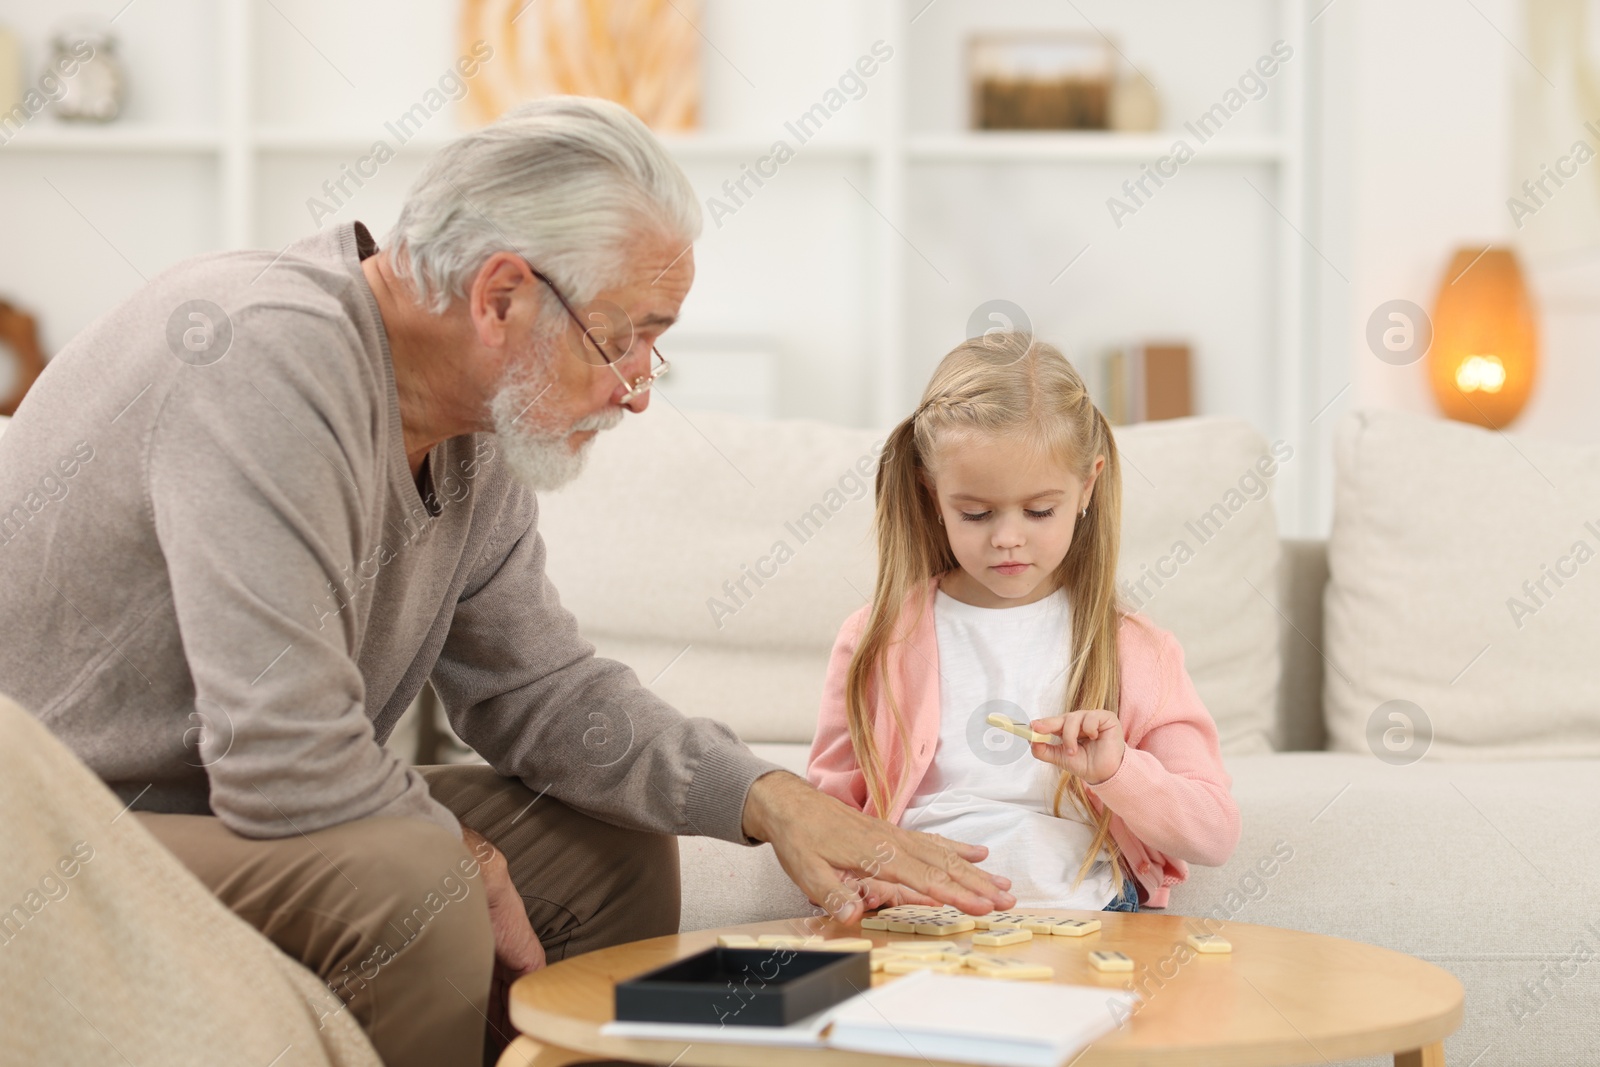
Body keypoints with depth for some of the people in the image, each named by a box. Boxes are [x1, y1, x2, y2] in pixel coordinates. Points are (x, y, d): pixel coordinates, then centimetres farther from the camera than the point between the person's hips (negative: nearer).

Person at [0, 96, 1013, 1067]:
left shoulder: (474, 433, 2)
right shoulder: (269, 356, -27)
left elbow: (543, 689, 11)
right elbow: (284, 771, -31)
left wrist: (773, 799, -2)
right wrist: (470, 861, -13)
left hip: (245, 812, 9)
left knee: (608, 847, 7)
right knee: (413, 883, -30)